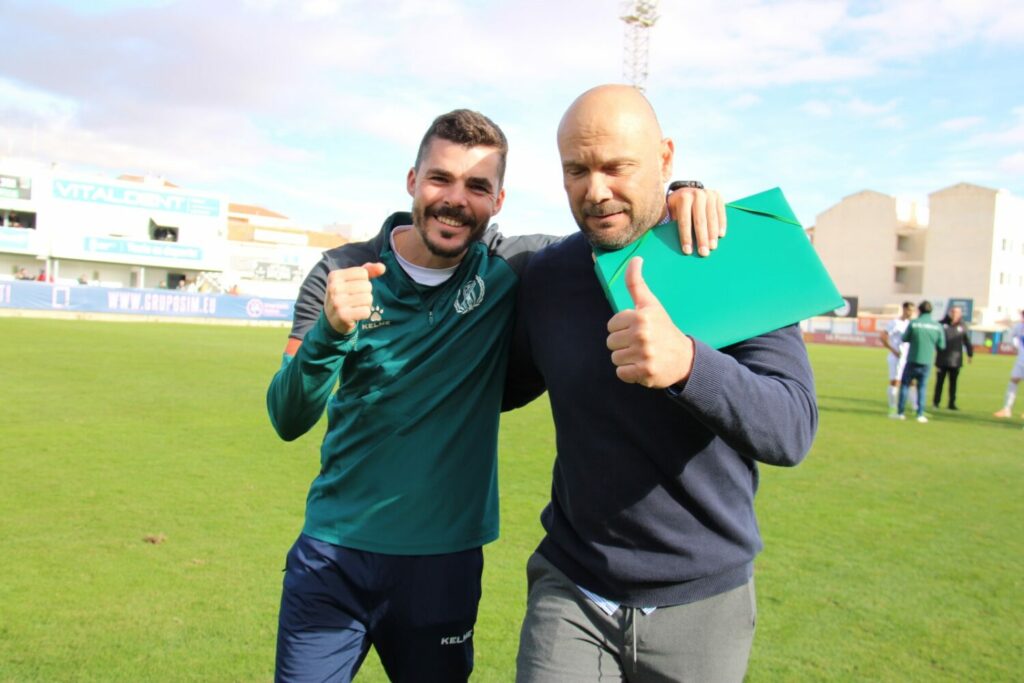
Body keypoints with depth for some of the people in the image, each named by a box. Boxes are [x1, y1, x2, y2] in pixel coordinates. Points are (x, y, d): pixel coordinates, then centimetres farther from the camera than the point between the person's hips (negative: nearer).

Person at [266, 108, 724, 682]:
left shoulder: (512, 269, -6)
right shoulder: (343, 273, -7)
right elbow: (289, 420, -12)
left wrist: (675, 197, -17)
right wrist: (330, 330, -31)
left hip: (446, 558, 0)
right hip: (332, 552, 0)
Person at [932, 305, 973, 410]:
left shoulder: (962, 326, 4)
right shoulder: (942, 324, -3)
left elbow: (967, 341, 9)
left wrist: (970, 354, 9)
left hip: (956, 360, 2)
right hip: (942, 360, -2)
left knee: (953, 382, 8)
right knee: (939, 381, 3)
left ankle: (952, 403, 14)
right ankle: (936, 402, 11)